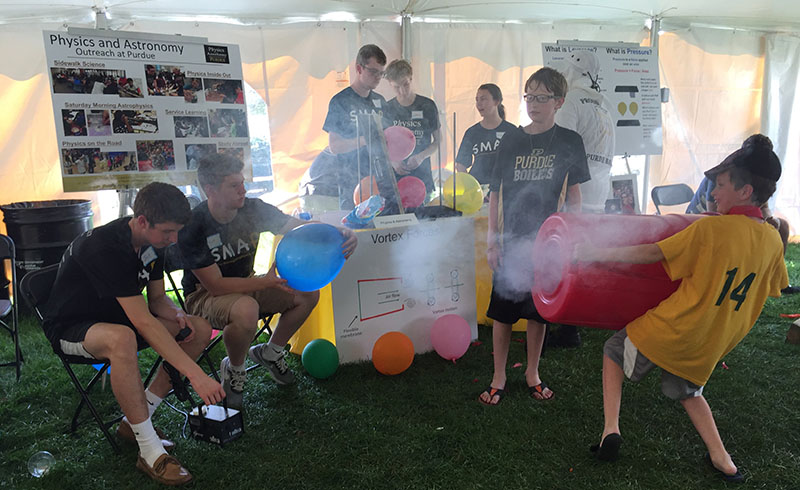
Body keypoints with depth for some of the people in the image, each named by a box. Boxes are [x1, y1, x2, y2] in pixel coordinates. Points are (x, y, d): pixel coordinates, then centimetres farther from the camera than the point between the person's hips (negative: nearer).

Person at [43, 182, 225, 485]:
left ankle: (134, 422, -3)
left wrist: (177, 314, -20)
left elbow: (157, 299, 5)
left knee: (201, 329, -8)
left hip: (118, 317, 8)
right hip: (70, 328, -8)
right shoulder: (104, 247, -32)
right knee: (122, 338, -42)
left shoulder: (153, 241, -7)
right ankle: (149, 451, -26)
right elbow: (144, 322, -38)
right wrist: (195, 375, -40)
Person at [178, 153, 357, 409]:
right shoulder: (194, 227, -24)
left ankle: (270, 352, 13)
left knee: (308, 293, -9)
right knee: (246, 309, -38)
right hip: (204, 295, -6)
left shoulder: (254, 210, -12)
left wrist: (338, 235, -33)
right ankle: (234, 369, -6)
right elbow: (216, 285, -25)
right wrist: (268, 281, -35)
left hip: (245, 285, 6)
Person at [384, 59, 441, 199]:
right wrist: (392, 161, -8)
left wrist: (421, 157, -10)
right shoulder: (387, 109, 7)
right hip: (394, 176, 1)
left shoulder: (427, 106, 3)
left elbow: (437, 141, 8)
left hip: (422, 176, -1)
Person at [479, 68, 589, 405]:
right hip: (511, 241, 1)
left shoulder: (569, 142, 0)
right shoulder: (511, 141, 2)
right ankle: (499, 378, 20)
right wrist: (492, 239, -1)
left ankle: (532, 373, 30)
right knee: (502, 312, 4)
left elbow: (574, 196, 4)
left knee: (538, 312, 10)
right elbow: (496, 193, 4)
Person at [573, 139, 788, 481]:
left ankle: (611, 428, 8)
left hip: (672, 331, -6)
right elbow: (771, 289, 17)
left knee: (614, 351, 18)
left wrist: (595, 254, -13)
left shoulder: (710, 229, -19)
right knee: (687, 390, 32)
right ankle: (721, 459, 27)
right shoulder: (773, 241, 0)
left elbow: (650, 253, -20)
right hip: (712, 346, 6)